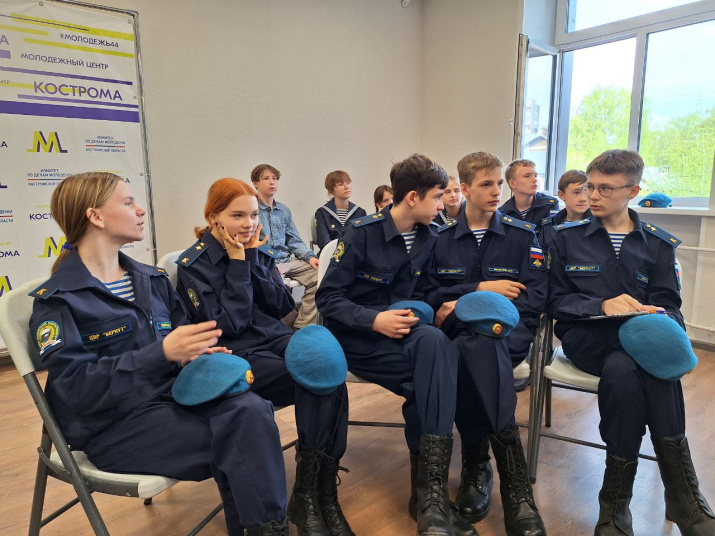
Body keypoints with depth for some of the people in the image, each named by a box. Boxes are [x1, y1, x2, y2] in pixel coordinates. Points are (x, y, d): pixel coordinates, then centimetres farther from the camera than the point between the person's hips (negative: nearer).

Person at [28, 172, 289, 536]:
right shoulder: (57, 299, -6)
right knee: (235, 443, -25)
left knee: (251, 410, -25)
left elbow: (186, 339, 14)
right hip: (112, 425, -5)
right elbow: (75, 385, -16)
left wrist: (199, 354, -12)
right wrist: (162, 353, -28)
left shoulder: (153, 280, 12)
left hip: (173, 395, 5)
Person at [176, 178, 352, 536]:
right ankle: (310, 493, -12)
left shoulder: (259, 251, 12)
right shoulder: (193, 264, -3)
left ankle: (316, 491, -19)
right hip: (237, 356, -5)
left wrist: (254, 257, -4)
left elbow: (282, 307, 3)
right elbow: (229, 326, -13)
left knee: (327, 360, -29)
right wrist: (238, 263, -12)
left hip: (277, 339, 5)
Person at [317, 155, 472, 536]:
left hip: (400, 330, 5)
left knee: (433, 341, -32)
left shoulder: (428, 239, 6)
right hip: (356, 336, -4)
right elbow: (328, 299, -10)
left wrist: (415, 313, -2)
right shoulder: (362, 232, -10)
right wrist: (375, 319, -23)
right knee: (436, 374, -28)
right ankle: (429, 492, -17)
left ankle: (430, 491, -28)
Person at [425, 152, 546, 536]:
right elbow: (432, 294, 4)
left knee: (476, 343, -37)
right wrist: (481, 289, -10)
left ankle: (477, 466, -27)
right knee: (476, 346, -36)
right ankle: (513, 480, -28)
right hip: (460, 330, 1)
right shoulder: (443, 238, 11)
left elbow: (536, 297, -1)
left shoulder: (523, 235, 8)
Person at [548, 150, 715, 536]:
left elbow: (668, 307, 8)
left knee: (621, 368, -37)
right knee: (640, 363, -35)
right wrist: (603, 305, -14)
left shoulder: (659, 244, 13)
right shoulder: (567, 237, 8)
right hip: (585, 336, -1)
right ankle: (682, 493, -21)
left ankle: (616, 500, -24)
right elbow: (557, 302, 4)